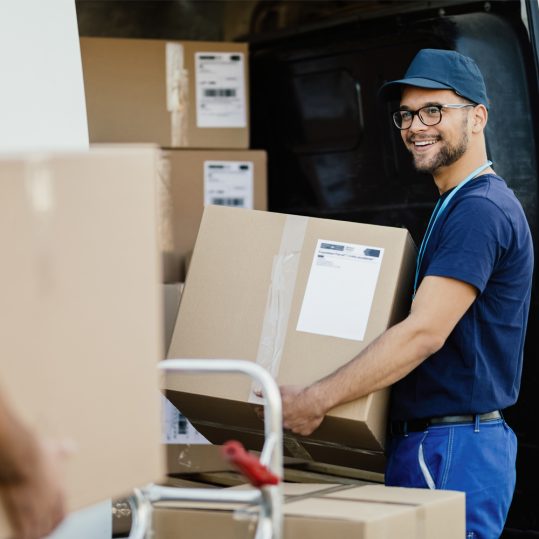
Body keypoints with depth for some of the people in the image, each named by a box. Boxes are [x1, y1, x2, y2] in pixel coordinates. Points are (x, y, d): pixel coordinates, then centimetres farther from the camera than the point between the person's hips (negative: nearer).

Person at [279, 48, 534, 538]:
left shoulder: (480, 210, -15)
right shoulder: (456, 206, 19)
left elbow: (423, 333, -22)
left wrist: (315, 401, -20)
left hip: (455, 451, -10)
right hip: (429, 444, 10)